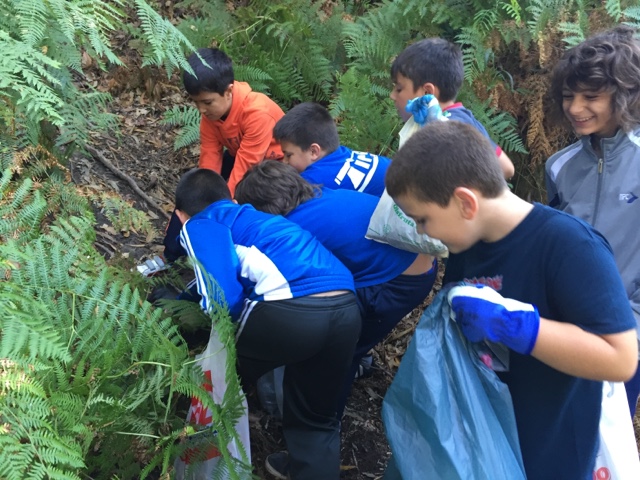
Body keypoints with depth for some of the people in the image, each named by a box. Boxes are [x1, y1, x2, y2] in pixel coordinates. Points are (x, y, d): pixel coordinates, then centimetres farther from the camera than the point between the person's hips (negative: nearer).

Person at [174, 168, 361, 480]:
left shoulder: (199, 225, 14)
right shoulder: (252, 218, 35)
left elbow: (223, 300, -2)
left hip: (289, 309, -6)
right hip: (346, 309, 6)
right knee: (316, 416, 27)